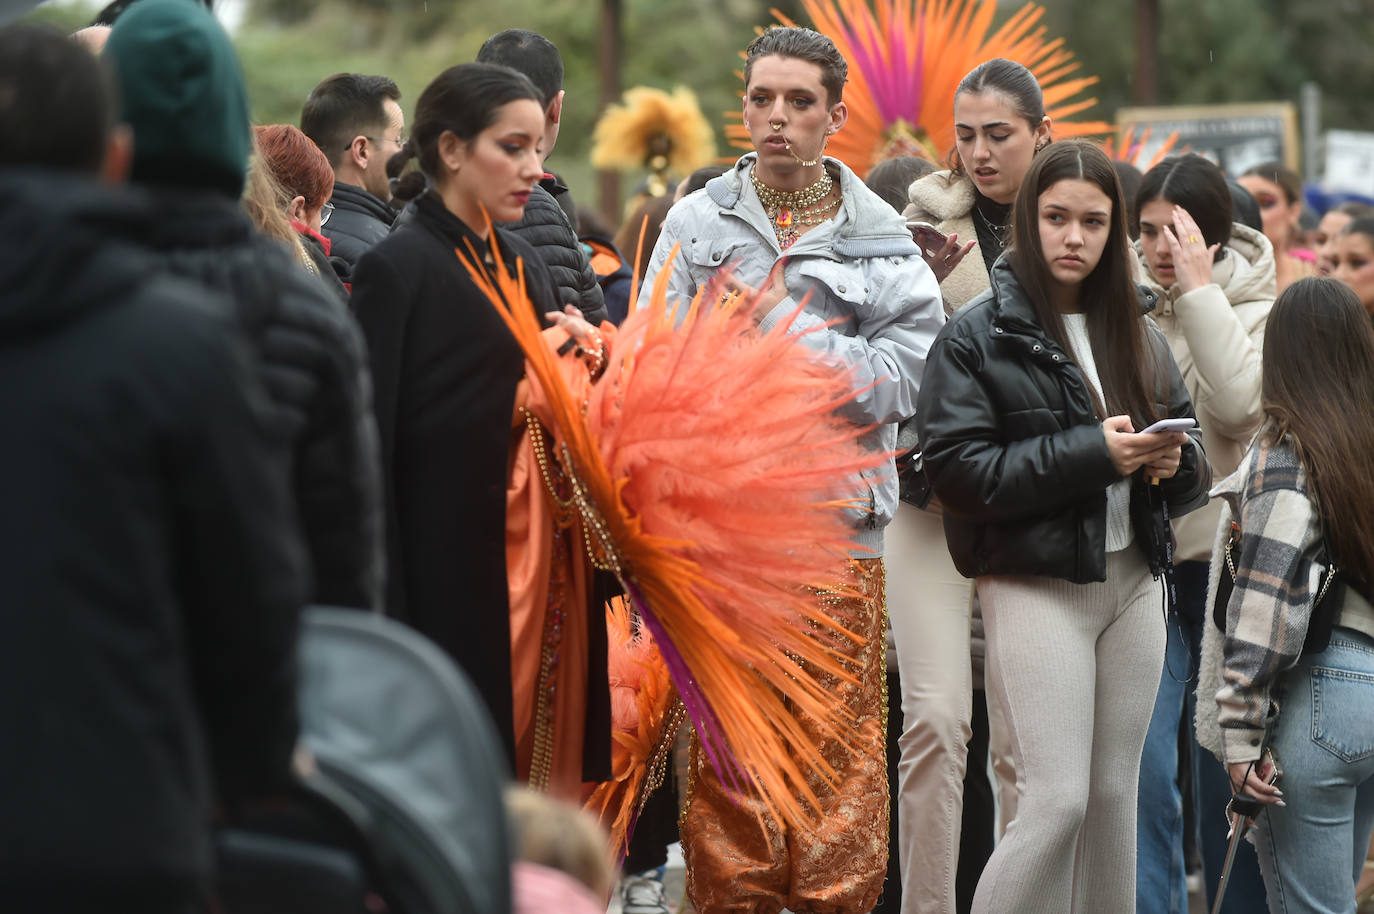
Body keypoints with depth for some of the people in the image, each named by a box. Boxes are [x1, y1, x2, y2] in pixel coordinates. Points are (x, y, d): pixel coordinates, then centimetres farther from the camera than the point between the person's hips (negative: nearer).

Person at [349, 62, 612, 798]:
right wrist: (385, 621, -16)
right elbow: (371, 452, -12)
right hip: (454, 590, -7)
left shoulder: (523, 266, 15)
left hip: (545, 577, 7)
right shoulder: (397, 268, -8)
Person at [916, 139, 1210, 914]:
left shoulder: (1139, 334, 14)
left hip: (1134, 582, 6)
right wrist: (1093, 453, -19)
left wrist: (1174, 462, -8)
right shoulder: (979, 335, -4)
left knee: (1115, 794, 8)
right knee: (1059, 799, -12)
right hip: (1037, 583, -6)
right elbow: (958, 471, -14)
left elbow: (1195, 464, 17)